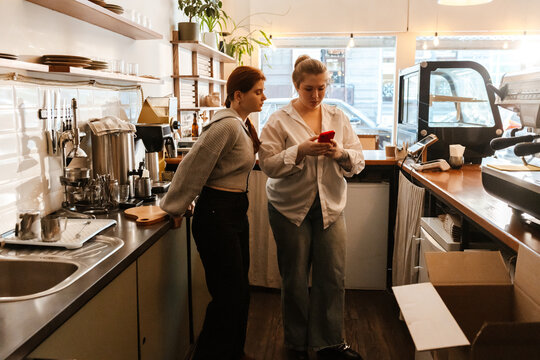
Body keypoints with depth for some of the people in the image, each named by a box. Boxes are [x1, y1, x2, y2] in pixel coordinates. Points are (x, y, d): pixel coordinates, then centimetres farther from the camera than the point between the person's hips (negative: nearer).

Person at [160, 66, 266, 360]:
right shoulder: (227, 125, -19)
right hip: (216, 215, -10)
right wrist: (174, 209, -9)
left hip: (235, 212, 10)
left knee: (240, 292, 17)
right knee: (229, 297, -2)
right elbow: (193, 167, -18)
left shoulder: (242, 123, 12)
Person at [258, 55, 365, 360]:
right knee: (295, 278, 8)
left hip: (331, 206, 3)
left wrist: (341, 154, -16)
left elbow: (358, 161, 5)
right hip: (291, 208, -3)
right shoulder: (279, 121, -4)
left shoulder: (338, 118, 7)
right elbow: (268, 164, -11)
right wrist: (301, 151, -23)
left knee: (333, 277, 4)